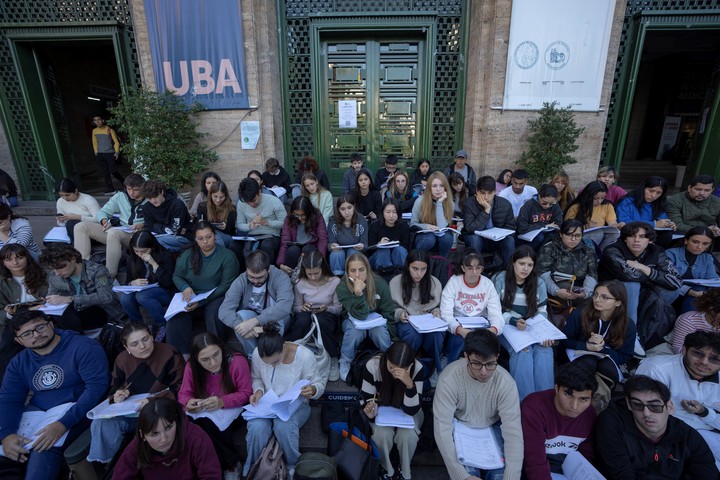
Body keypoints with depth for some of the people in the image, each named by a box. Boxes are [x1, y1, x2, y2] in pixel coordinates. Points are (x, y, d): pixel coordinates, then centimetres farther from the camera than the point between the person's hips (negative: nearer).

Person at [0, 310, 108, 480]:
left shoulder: (84, 347, -13)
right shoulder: (19, 362, 9)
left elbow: (96, 386, -20)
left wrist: (63, 423, -29)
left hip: (75, 413, -6)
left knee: (45, 449, -32)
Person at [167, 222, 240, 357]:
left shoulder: (227, 256, -5)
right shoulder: (187, 254, 9)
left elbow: (226, 285, -9)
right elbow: (177, 276, 14)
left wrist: (202, 301, -19)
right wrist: (185, 287, -11)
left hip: (215, 297, -3)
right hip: (191, 297, 4)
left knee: (213, 313, -36)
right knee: (176, 316, -28)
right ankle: (183, 354, -25)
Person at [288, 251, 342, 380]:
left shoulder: (335, 282, -8)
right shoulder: (300, 284, -3)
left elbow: (339, 308, -2)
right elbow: (295, 307, 7)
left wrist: (326, 308, -22)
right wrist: (302, 307, -16)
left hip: (326, 317, -1)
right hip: (306, 318, 1)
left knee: (320, 319, -39)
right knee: (303, 319, -37)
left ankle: (333, 358, -18)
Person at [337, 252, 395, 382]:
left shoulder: (380, 284, -21)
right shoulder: (342, 287, -26)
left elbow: (389, 313, -11)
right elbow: (360, 315, -31)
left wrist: (392, 339, -10)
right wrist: (358, 294, -47)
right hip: (353, 320, -1)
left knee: (380, 331, -32)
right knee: (356, 330, -35)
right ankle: (345, 361, -8)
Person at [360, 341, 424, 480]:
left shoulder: (417, 368, -29)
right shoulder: (373, 365, -28)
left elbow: (411, 410, -28)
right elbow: (366, 397, -13)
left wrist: (409, 383, -45)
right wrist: (370, 410, -36)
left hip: (407, 411, 0)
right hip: (382, 409, 0)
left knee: (408, 435, -29)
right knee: (382, 434, -30)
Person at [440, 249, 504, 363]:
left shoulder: (488, 284, -3)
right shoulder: (454, 282, -10)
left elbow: (496, 314, -10)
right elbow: (446, 313, -18)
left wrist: (493, 329, -35)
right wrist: (460, 330, -38)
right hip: (458, 325, -1)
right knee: (460, 339, -32)